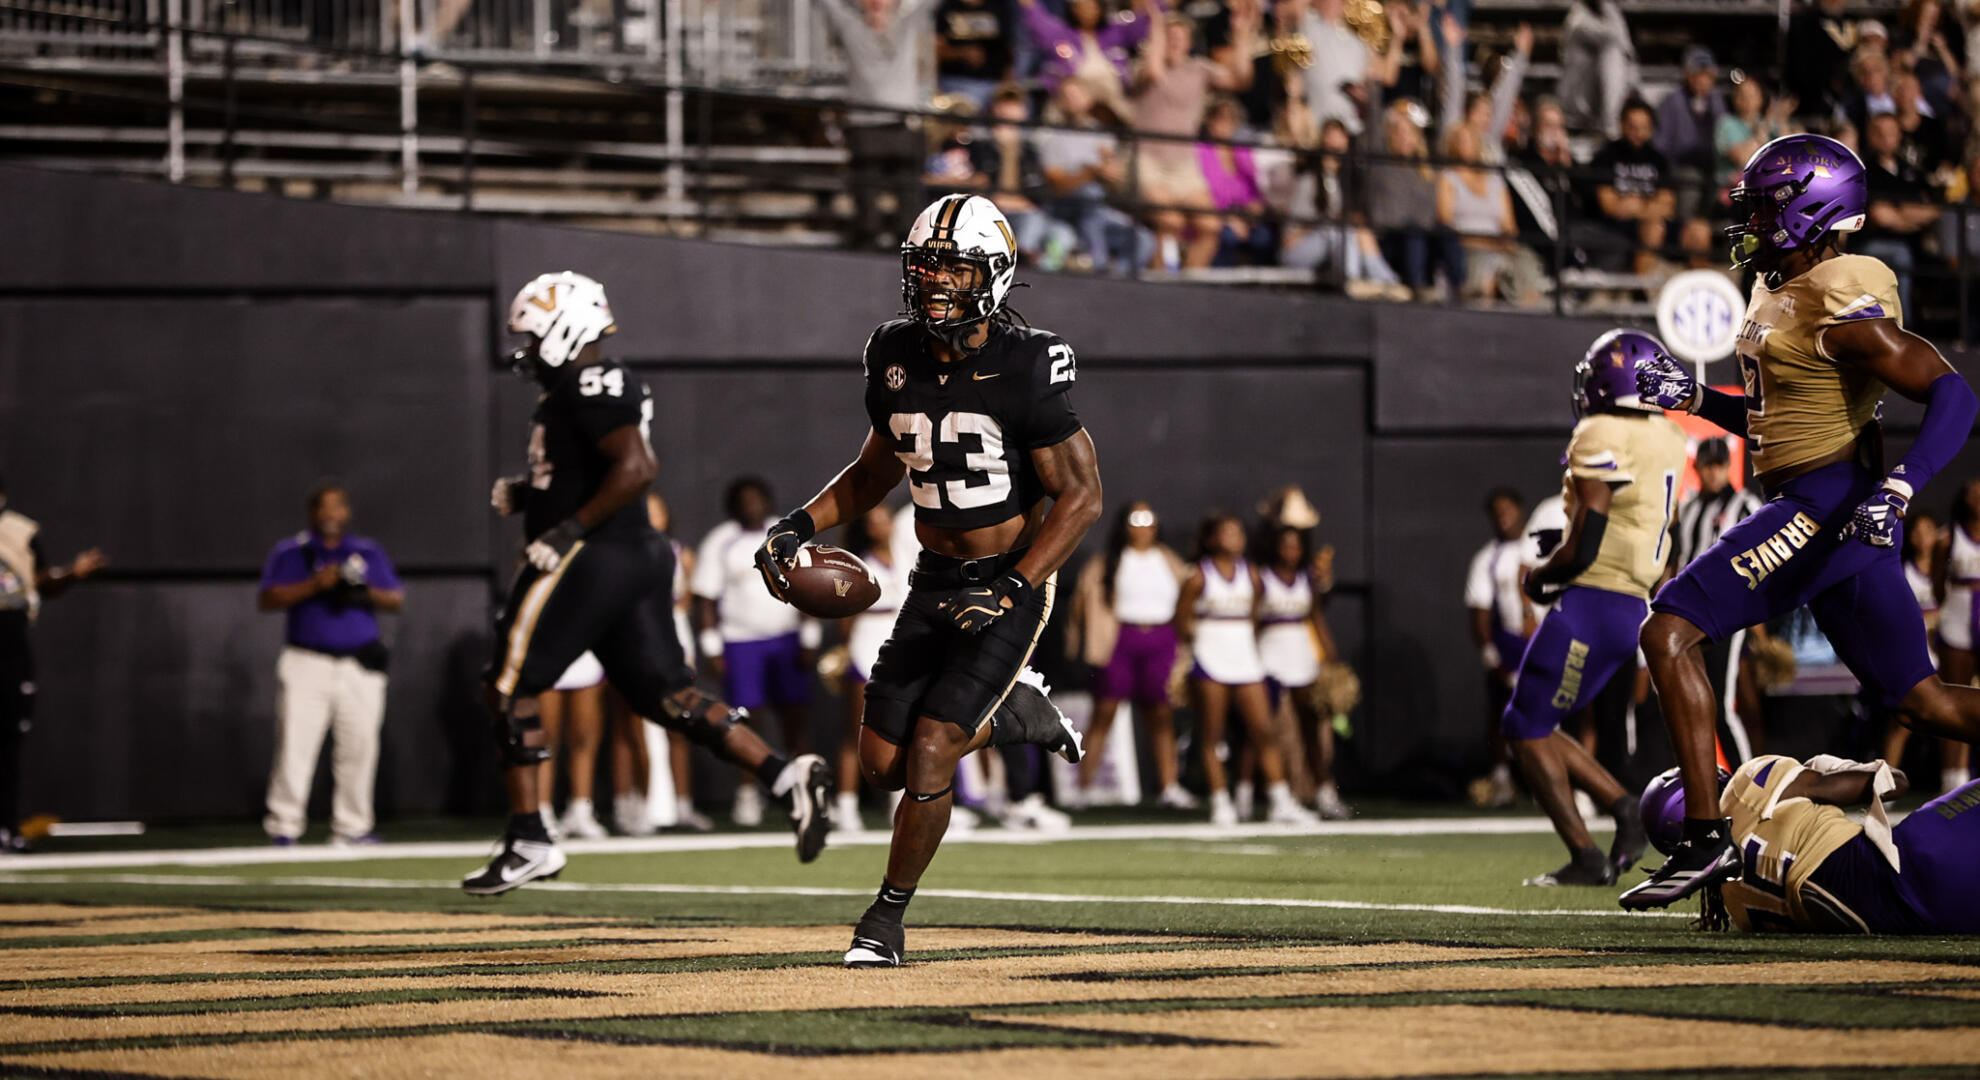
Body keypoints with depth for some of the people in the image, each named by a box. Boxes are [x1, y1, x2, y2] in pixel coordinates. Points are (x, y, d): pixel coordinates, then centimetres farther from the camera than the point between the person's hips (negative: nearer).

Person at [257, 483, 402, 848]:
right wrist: (313, 585, -13)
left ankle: (352, 827, 6)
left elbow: (397, 600, 12)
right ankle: (284, 826, -10)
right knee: (296, 742, -12)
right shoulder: (290, 552, 9)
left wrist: (367, 594, -8)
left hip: (360, 667, 3)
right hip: (308, 663, -3)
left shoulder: (369, 553, 17)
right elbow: (268, 599, -2)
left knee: (360, 745, -2)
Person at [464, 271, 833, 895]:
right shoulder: (580, 388, 18)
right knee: (665, 693, 8)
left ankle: (528, 841, 0)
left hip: (587, 562, -10)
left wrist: (568, 531, -22)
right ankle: (786, 777, -3)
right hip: (636, 558, 10)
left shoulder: (590, 386, -14)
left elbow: (635, 468, -25)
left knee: (510, 687, -1)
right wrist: (523, 494, 16)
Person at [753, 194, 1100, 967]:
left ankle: (889, 916, 4)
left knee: (929, 751, -14)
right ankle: (1013, 713, 32)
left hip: (1012, 581, -6)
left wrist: (1012, 592, -24)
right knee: (883, 763, 4)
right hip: (935, 583, 6)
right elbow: (877, 469, 16)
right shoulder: (896, 358, 0)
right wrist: (803, 524, 1)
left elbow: (1081, 495, -15)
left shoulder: (1025, 369, -18)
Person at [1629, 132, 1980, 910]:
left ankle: (1707, 839, -13)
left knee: (1670, 632, -12)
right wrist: (1692, 397, 14)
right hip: (1822, 512, 10)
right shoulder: (1778, 295, 15)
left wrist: (1899, 487, -30)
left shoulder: (1844, 312, -15)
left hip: (1828, 503, -10)